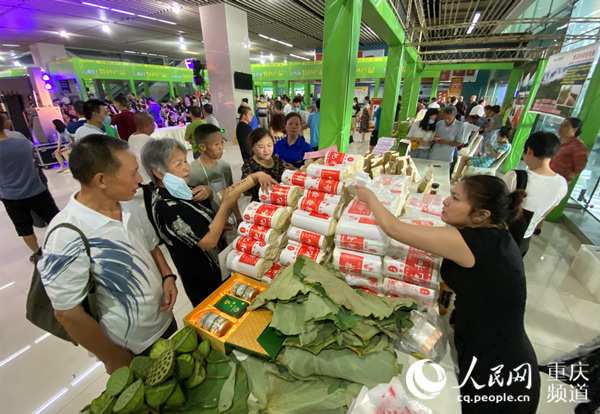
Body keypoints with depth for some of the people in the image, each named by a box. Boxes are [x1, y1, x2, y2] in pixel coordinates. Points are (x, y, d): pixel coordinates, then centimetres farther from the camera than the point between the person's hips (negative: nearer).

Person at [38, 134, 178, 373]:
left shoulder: (130, 206, -8)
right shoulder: (67, 237, -29)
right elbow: (67, 314, -22)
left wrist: (167, 276, -12)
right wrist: (119, 362, -11)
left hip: (164, 319, 6)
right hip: (131, 348, -6)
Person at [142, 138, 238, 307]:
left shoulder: (176, 193, 0)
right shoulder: (168, 207, -29)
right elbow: (209, 240, -29)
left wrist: (218, 224, -2)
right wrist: (225, 205, -22)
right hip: (205, 282, -8)